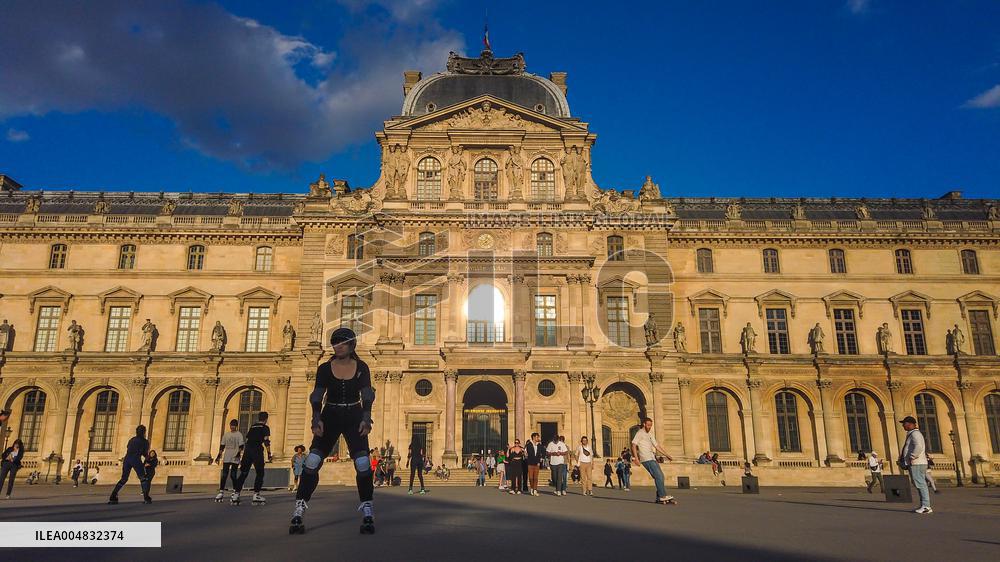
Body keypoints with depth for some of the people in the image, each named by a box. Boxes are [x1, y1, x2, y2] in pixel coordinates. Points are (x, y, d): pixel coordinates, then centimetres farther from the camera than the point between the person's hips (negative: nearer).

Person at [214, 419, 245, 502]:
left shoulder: (239, 435, 2)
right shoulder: (226, 435, 14)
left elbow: (241, 446, -5)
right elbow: (222, 446, 15)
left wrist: (239, 453, -20)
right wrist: (219, 456, 7)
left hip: (235, 459, -4)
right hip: (226, 458, 4)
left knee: (233, 475, -5)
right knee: (224, 475, -1)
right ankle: (221, 492, 2)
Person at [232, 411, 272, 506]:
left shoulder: (252, 427, 22)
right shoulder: (265, 428, 5)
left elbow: (247, 440, 21)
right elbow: (266, 441, -7)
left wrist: (244, 455, 26)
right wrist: (269, 454, -7)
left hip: (247, 449, 5)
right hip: (257, 451, -5)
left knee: (243, 473, 10)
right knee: (259, 473, 4)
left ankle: (235, 494, 6)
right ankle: (256, 495, -4)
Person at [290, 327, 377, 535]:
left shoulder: (361, 368, -1)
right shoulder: (325, 368, -1)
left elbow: (367, 394, -12)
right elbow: (317, 395, -11)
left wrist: (366, 418, -29)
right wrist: (316, 418, -28)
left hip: (354, 417, 0)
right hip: (330, 416, 1)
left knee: (363, 463, -15)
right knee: (313, 461, -13)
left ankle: (368, 516, -4)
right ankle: (297, 515, -5)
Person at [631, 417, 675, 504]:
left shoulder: (650, 435, 23)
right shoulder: (640, 433, -2)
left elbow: (657, 446, 24)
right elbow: (634, 445, -9)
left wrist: (666, 455, 17)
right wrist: (636, 458, -18)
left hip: (652, 458, 9)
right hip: (646, 459, -9)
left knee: (660, 476, 5)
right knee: (658, 476, -15)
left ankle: (659, 498, 9)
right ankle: (663, 496, -13)